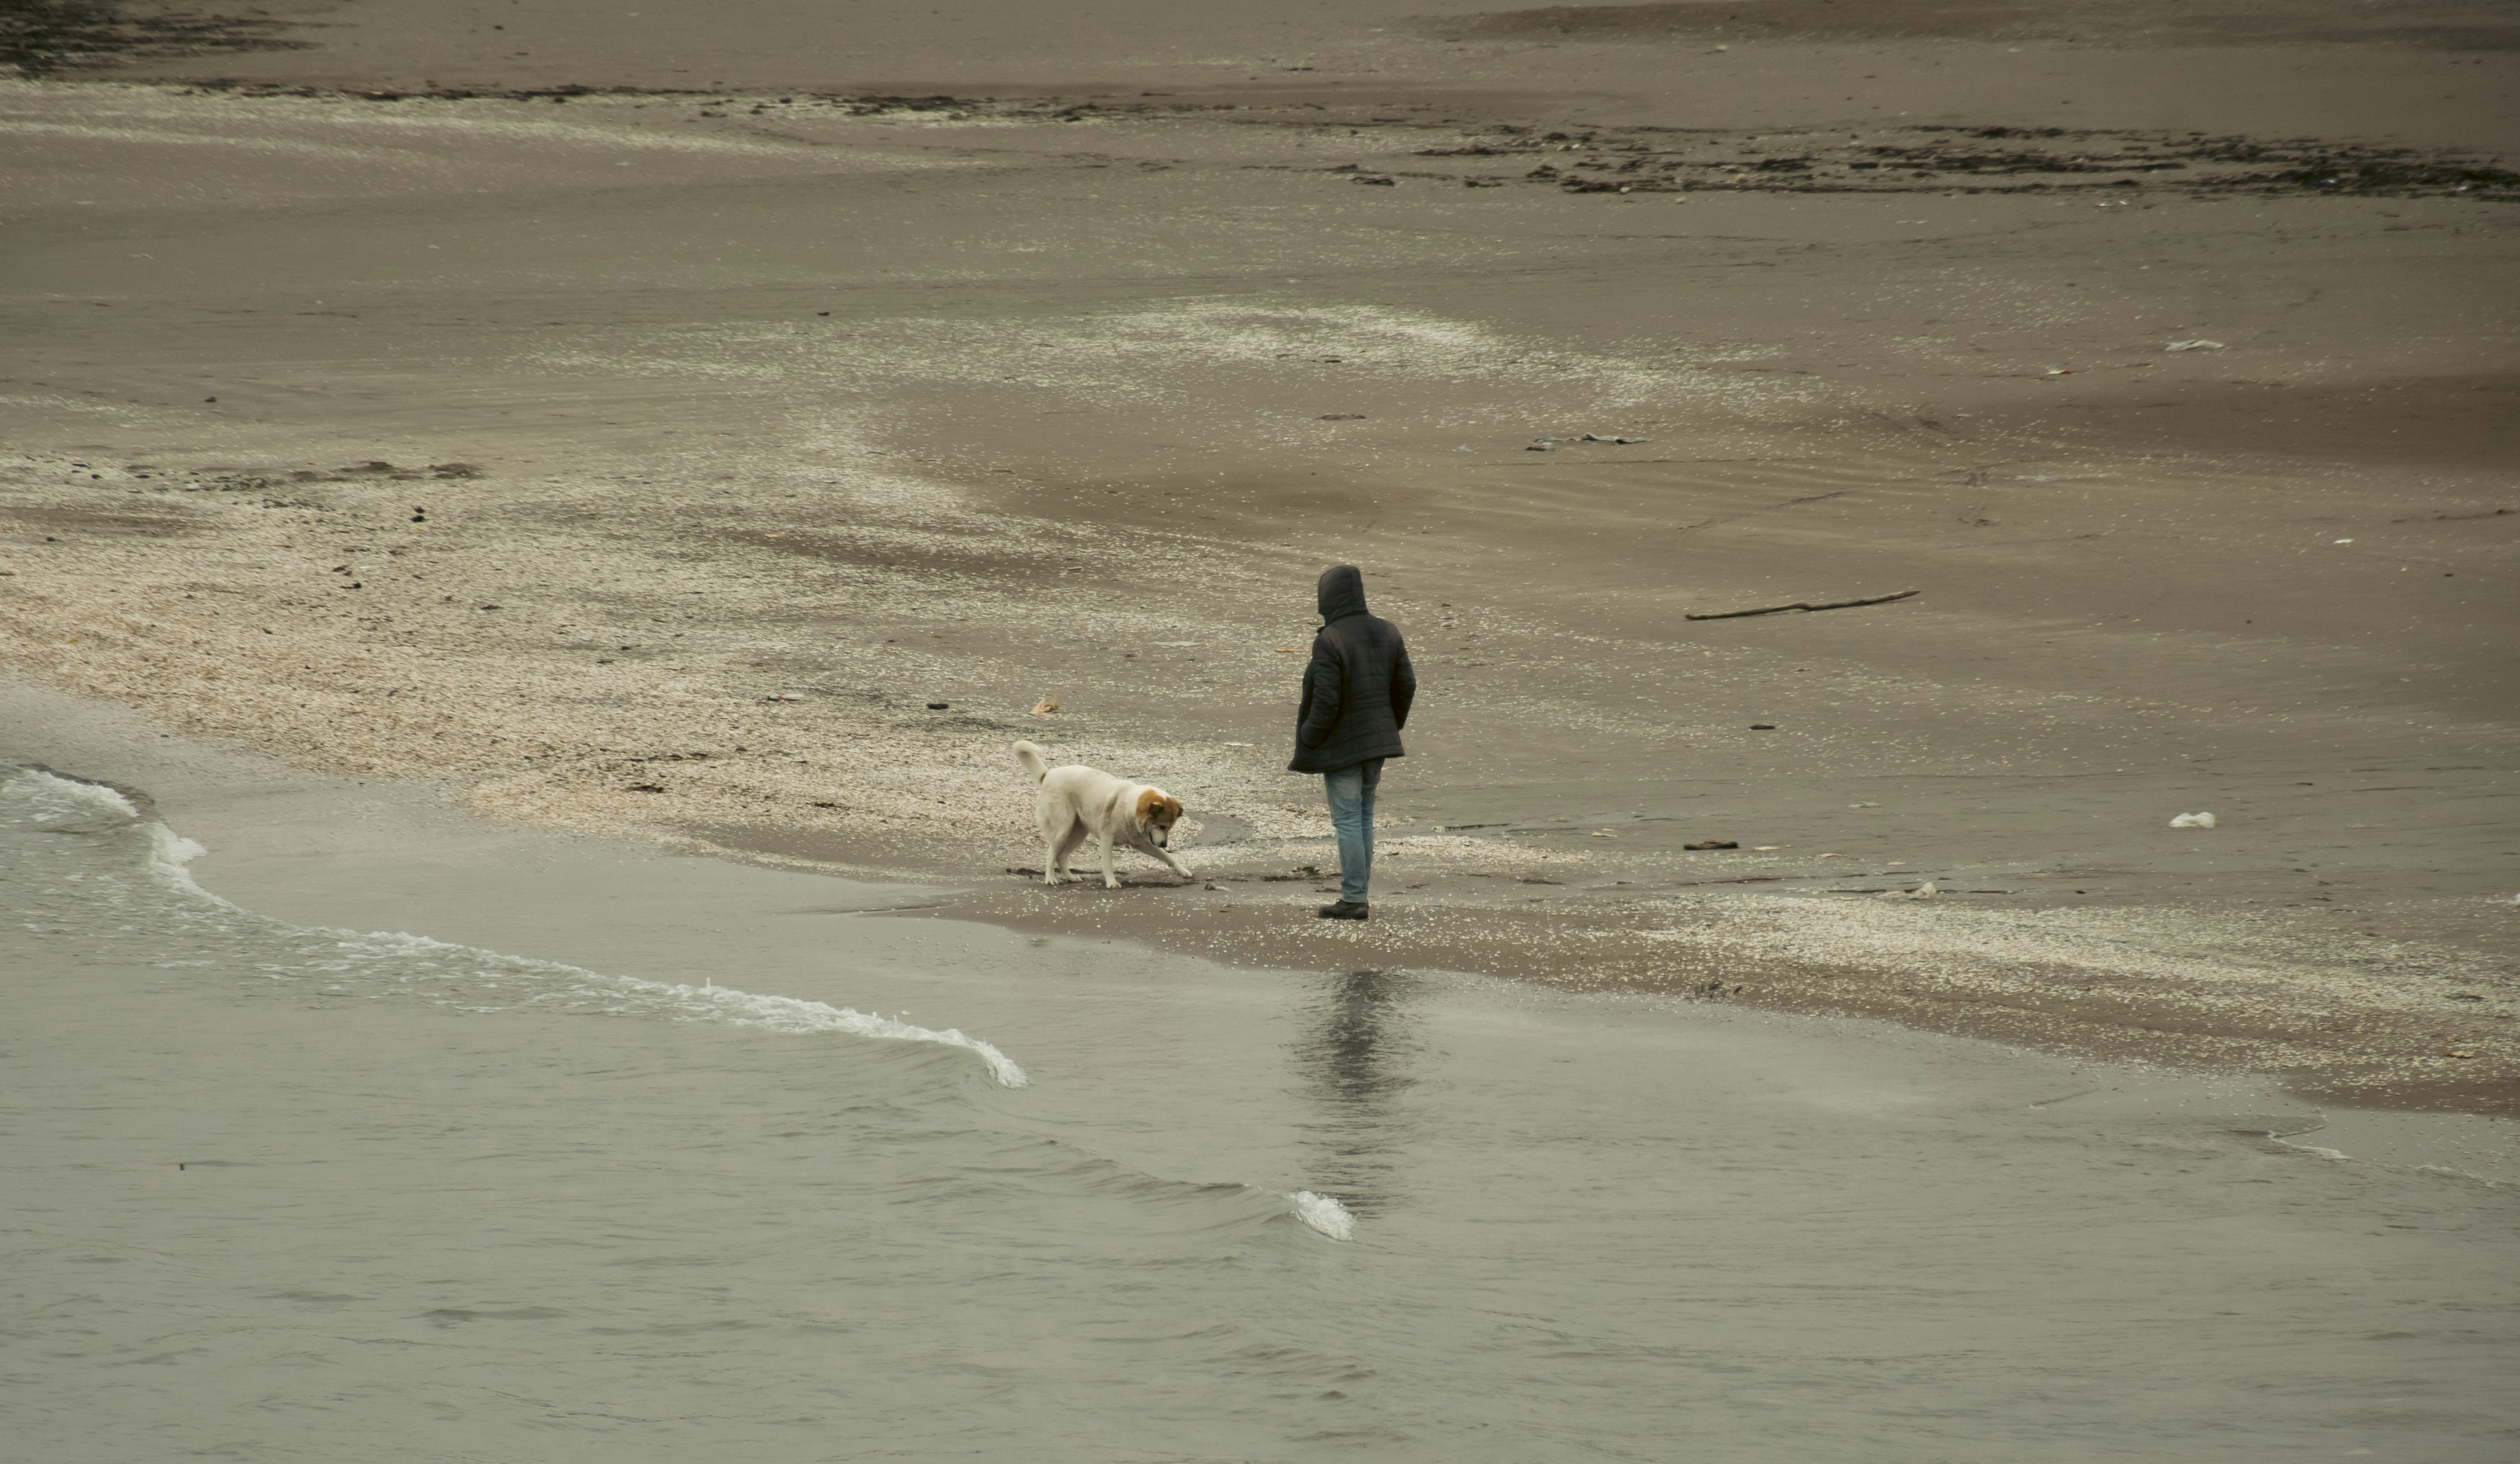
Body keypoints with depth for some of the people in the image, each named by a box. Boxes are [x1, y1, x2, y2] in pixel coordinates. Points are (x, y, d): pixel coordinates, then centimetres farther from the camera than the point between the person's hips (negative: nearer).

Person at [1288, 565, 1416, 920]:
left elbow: (1326, 702, -22)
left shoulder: (1328, 641, -20)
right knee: (1364, 817, 15)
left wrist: (1308, 741, -7)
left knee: (1347, 820, -1)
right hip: (1376, 742, 7)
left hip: (1341, 744, -7)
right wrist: (1390, 727, 18)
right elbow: (1406, 685, 5)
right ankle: (1359, 894, 19)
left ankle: (1353, 900, 1)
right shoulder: (1386, 633, 1)